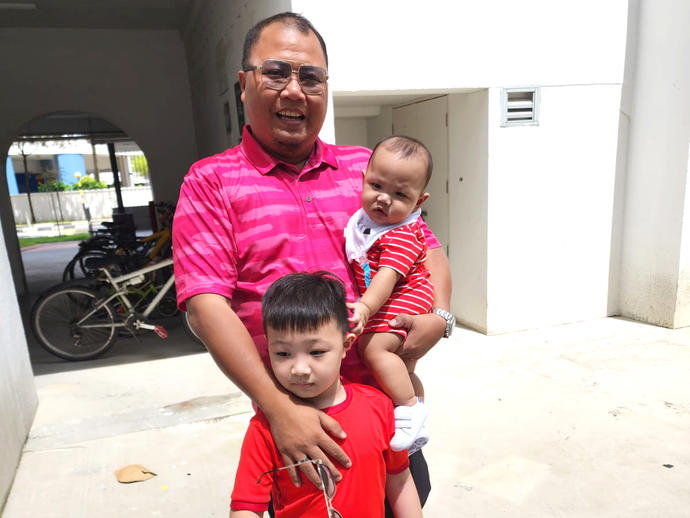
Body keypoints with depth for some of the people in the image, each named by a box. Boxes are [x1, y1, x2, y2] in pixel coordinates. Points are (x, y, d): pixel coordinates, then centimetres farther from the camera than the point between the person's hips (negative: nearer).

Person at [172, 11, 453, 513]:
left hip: (388, 393, 4)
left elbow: (425, 246, 11)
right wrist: (278, 407, -22)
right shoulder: (211, 182, -5)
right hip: (292, 413, -3)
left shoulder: (366, 167, 5)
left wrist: (439, 316, -9)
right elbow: (206, 303, -14)